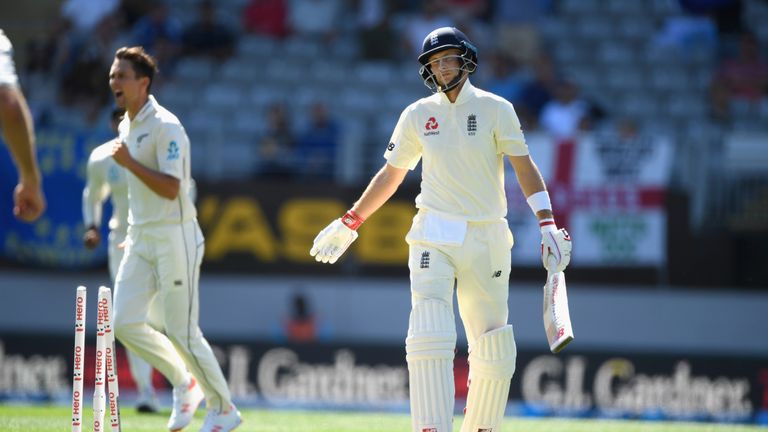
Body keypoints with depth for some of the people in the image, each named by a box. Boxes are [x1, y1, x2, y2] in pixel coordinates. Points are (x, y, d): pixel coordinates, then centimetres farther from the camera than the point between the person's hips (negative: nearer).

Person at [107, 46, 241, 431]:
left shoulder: (165, 127, -15)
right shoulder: (126, 126, 13)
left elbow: (171, 188, -23)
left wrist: (129, 163, -22)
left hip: (174, 238, -8)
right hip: (141, 240, 8)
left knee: (182, 332, -6)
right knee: (125, 323, -2)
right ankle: (184, 384, 17)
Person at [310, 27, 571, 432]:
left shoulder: (495, 109, 0)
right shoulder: (417, 115, 6)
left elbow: (524, 167, -5)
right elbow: (390, 175, 16)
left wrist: (547, 224, -16)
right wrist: (348, 224, 17)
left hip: (486, 239, 0)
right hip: (433, 238, 0)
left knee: (492, 349, 4)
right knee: (429, 336, -17)